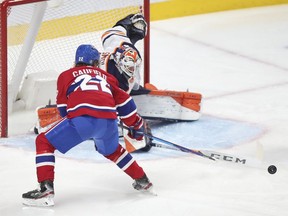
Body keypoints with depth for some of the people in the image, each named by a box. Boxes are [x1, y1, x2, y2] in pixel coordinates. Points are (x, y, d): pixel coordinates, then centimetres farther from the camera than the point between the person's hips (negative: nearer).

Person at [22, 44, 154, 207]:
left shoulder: (66, 75, 25)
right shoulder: (106, 76, 33)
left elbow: (63, 108, 21)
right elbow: (124, 103, 32)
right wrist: (136, 125, 45)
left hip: (81, 119, -4)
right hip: (108, 121, 4)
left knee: (44, 142, 12)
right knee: (112, 150, 36)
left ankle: (46, 189, -3)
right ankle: (142, 181, 40)